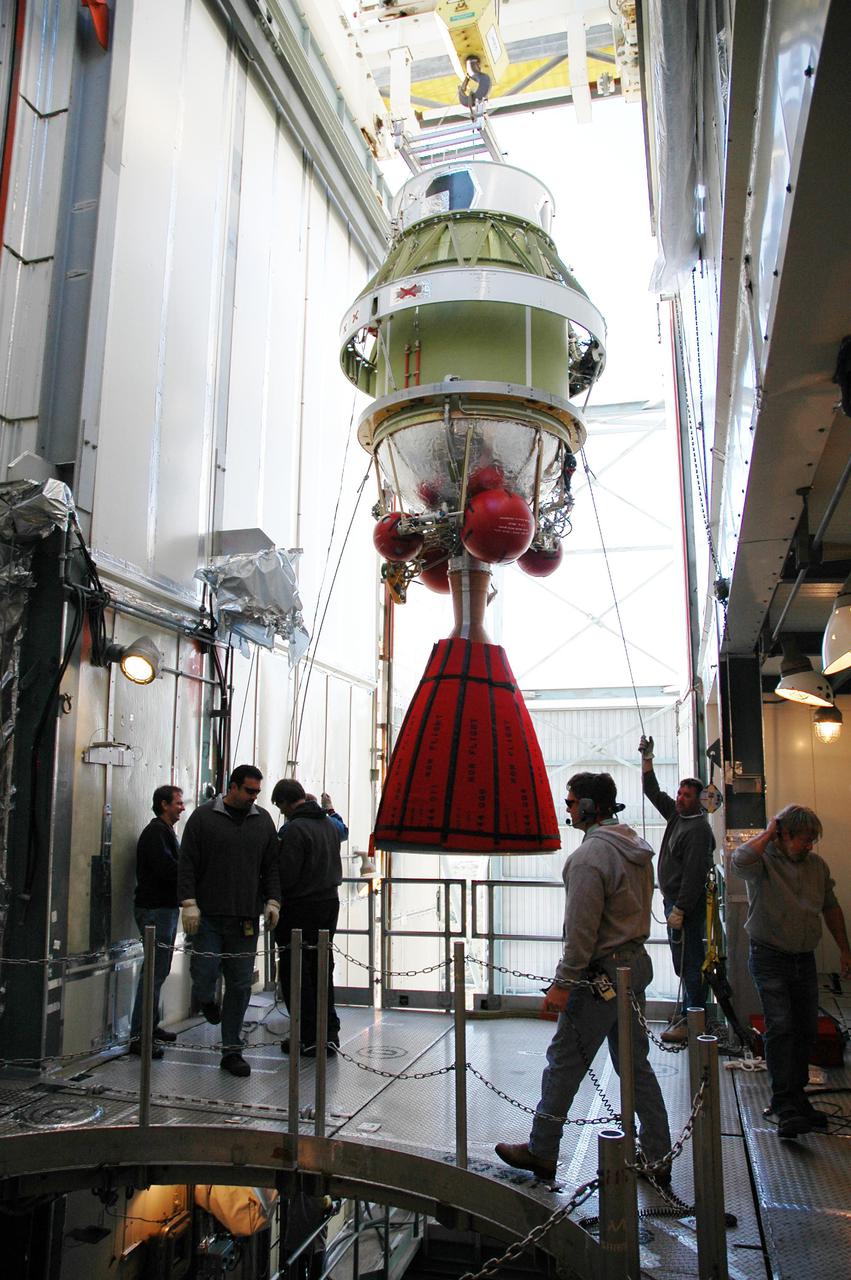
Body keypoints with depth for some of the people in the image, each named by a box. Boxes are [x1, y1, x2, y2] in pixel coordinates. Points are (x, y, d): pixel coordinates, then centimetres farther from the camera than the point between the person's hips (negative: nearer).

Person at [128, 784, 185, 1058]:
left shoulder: (165, 831, 19)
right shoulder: (156, 832, -13)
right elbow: (168, 869, -24)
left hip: (165, 908, 10)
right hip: (156, 909, -10)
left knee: (159, 971, 16)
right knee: (154, 972, -10)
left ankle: (151, 1026, 26)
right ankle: (138, 1036, -7)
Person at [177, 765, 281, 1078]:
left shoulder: (263, 821, 11)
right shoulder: (204, 817, -1)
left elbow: (271, 866, 14)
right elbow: (187, 864, -3)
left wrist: (272, 901, 3)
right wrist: (189, 903, -11)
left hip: (245, 918, 3)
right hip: (209, 915, -3)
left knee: (240, 985, 4)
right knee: (204, 975, -5)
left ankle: (231, 1050, 16)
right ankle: (206, 1000, 33)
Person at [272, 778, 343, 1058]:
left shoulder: (294, 829, -17)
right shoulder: (330, 824, 9)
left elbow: (286, 875, -19)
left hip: (300, 909, -8)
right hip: (330, 902, 8)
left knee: (295, 972, 3)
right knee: (322, 970, 15)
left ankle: (309, 1037, 6)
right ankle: (330, 1033, 17)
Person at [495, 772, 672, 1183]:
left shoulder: (590, 856, -20)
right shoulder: (638, 848, 9)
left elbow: (582, 930, -22)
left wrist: (563, 983, -18)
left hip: (601, 974, -9)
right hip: (636, 964, 9)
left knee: (565, 1061, 4)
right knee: (635, 1064, 16)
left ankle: (541, 1151, 17)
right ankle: (658, 1158, 22)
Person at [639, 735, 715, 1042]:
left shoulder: (698, 830, -15)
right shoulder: (676, 814, 12)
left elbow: (694, 873, -21)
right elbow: (652, 791, 23)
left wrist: (679, 909, -23)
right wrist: (647, 758, 18)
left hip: (687, 904, -9)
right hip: (675, 900, 9)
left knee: (689, 962, -7)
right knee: (685, 961, 14)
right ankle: (688, 1010, 23)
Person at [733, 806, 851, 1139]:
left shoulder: (817, 865, 7)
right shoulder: (764, 860, -11)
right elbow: (740, 860, -37)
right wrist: (768, 833, -21)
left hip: (805, 959, 6)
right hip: (770, 959, -6)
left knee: (806, 1030, 11)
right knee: (781, 1027, -12)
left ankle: (795, 1097, 25)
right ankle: (786, 1106, -11)